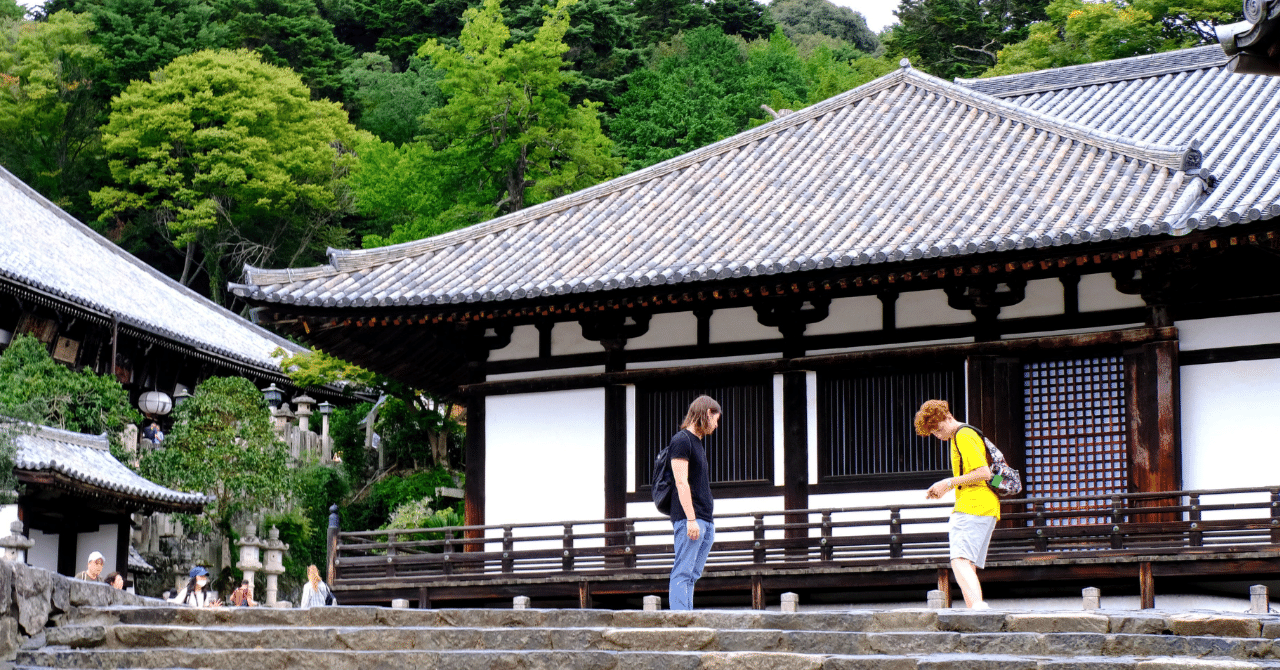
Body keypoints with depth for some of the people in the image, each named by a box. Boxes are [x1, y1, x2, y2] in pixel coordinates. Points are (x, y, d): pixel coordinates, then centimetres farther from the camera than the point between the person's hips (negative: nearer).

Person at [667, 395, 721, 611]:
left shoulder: (698, 443, 23)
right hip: (689, 519, -9)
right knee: (683, 574, -11)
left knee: (692, 575, 5)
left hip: (705, 520, 9)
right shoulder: (681, 440, -6)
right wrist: (691, 518, -20)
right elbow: (681, 482, -14)